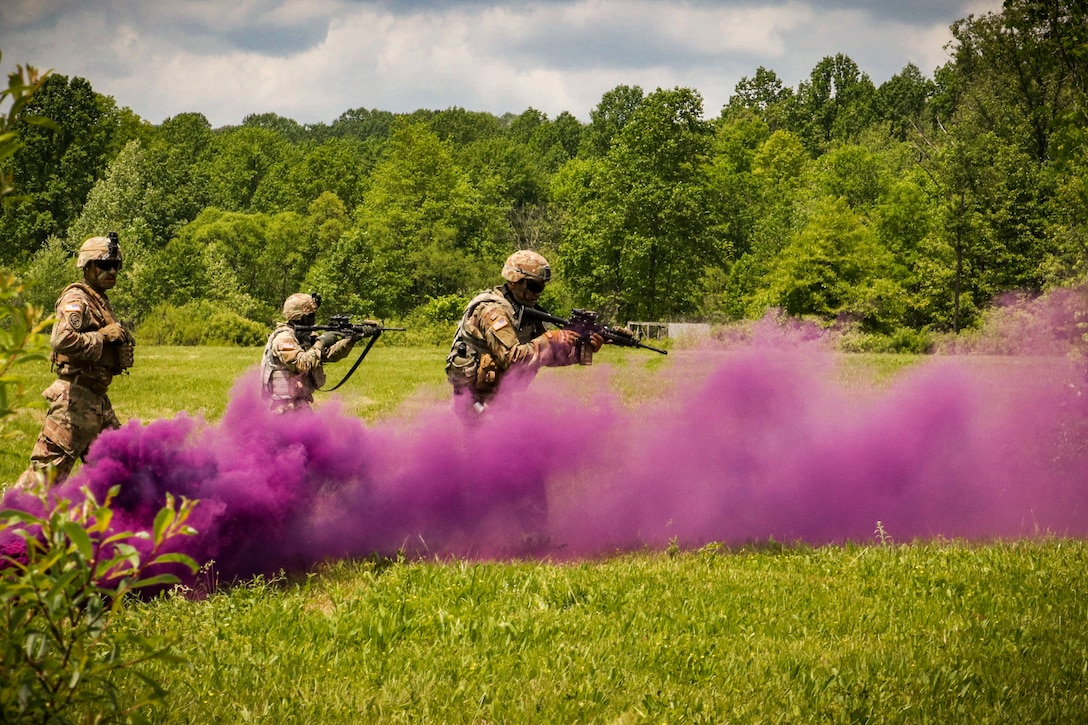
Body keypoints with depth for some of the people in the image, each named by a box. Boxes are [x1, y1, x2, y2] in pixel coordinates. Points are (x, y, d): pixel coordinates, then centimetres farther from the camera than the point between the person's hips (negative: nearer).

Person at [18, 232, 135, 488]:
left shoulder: (100, 301, 18)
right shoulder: (76, 299, -12)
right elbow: (61, 340, -28)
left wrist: (121, 338, 10)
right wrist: (103, 336, -18)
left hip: (96, 398, 10)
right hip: (76, 396, -10)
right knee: (50, 467, -7)